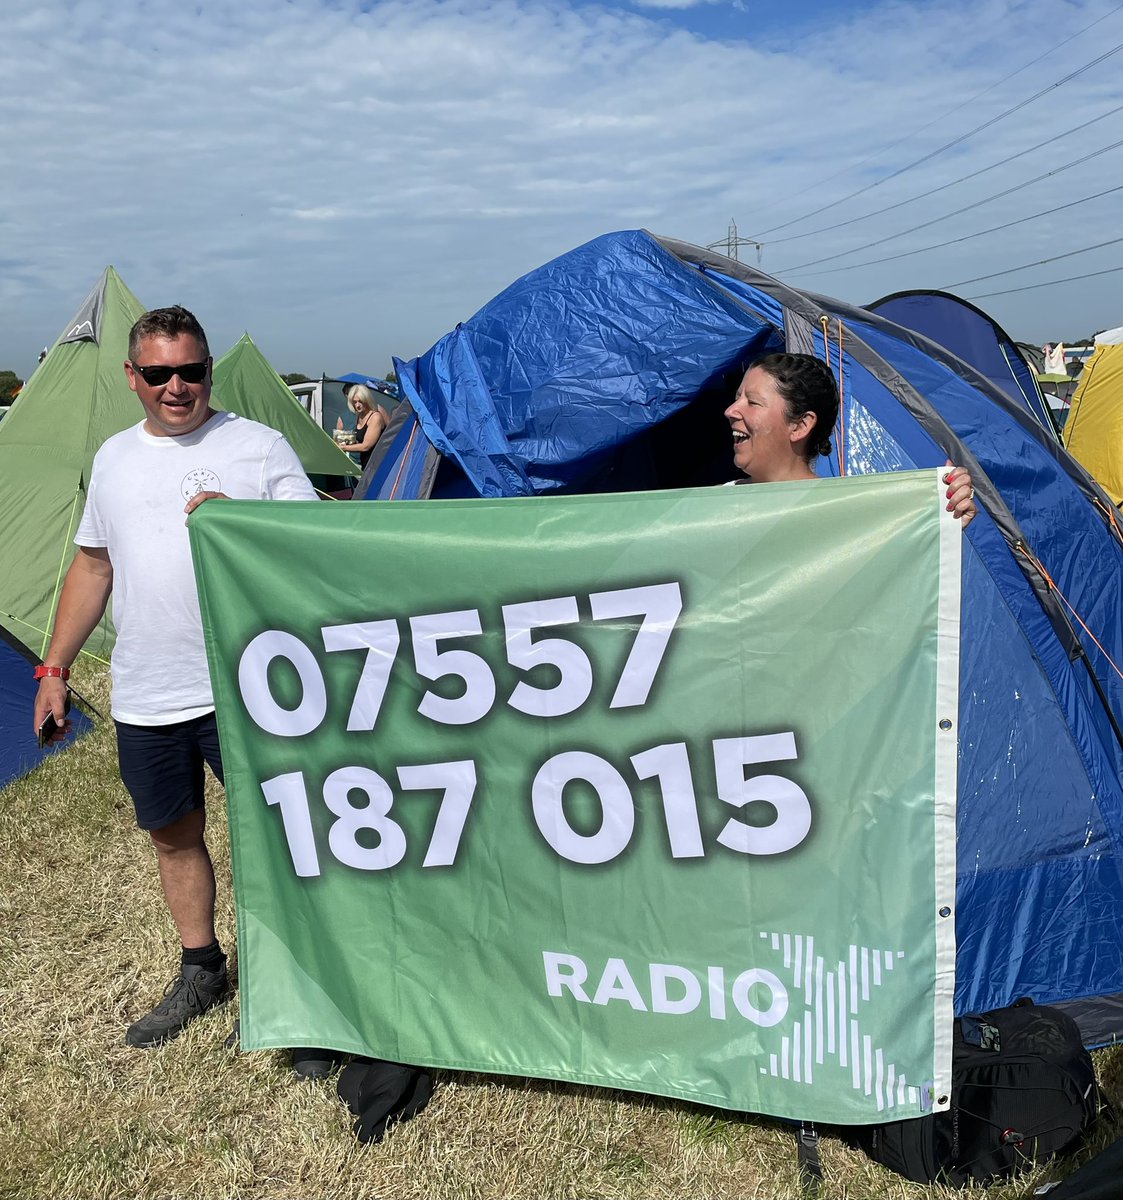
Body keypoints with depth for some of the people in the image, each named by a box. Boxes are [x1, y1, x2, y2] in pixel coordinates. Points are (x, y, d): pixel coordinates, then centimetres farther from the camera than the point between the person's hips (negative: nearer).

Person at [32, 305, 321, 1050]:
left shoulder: (258, 446, -5)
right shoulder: (115, 458, 11)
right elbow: (92, 568, 18)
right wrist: (55, 666, 16)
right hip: (144, 701, 5)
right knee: (174, 838, 17)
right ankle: (200, 973, 36)